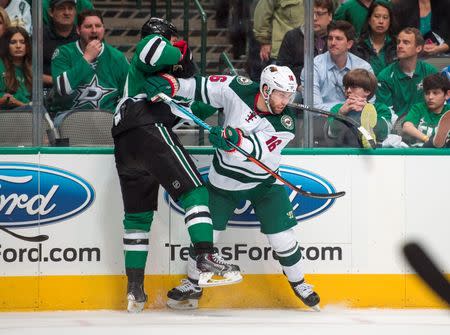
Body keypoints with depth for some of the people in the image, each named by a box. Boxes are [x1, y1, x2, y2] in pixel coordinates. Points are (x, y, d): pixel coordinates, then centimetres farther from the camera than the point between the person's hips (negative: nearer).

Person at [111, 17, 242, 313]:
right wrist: (181, 55, 3)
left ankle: (135, 289, 11)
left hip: (124, 143, 9)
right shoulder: (153, 43, 13)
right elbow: (152, 49, -15)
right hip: (150, 130, -9)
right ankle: (206, 258, -27)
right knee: (193, 190, -11)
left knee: (138, 214, 12)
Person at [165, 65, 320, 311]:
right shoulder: (237, 90, -20)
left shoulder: (286, 122, -22)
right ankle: (193, 285, 25)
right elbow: (201, 87, -10)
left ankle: (299, 283, 22)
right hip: (225, 179, 0)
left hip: (264, 183, 0)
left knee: (283, 238, -3)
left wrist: (237, 140, -52)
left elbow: (260, 151, -34)